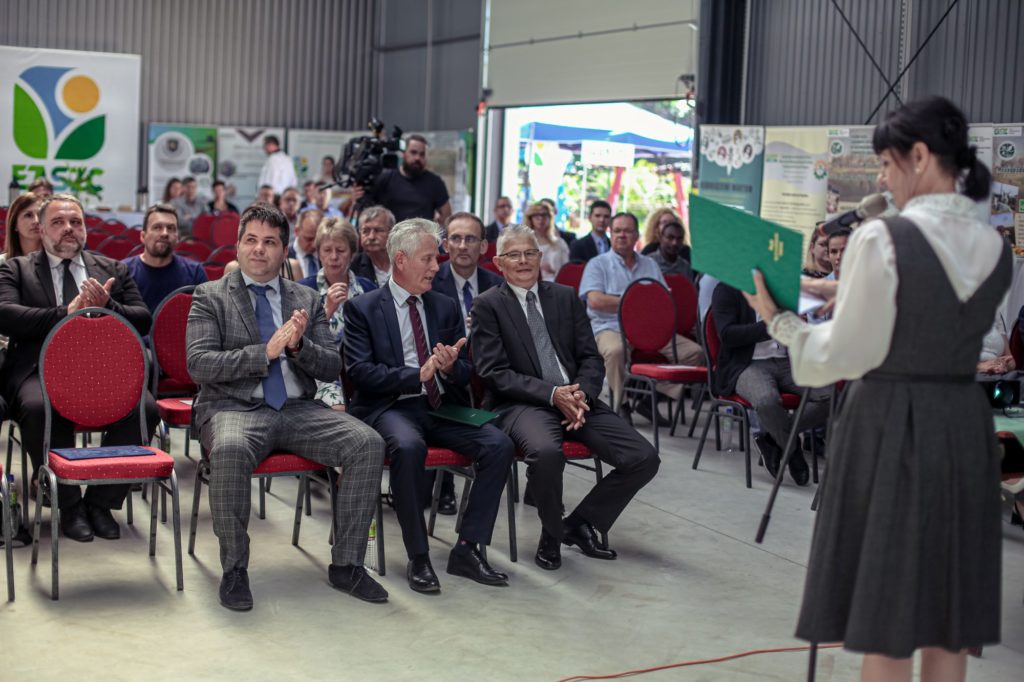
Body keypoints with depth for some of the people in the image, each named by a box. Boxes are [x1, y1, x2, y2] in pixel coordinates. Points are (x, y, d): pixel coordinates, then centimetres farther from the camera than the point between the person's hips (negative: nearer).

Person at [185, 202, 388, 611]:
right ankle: (234, 569, -20)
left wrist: (299, 346, -10)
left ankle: (346, 565, -9)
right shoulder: (210, 297, 7)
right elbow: (198, 364, -7)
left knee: (369, 444, -21)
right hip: (234, 408, -3)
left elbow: (332, 367, 11)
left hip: (298, 410, 4)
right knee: (230, 450, -39)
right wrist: (265, 351, -16)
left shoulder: (307, 300, 17)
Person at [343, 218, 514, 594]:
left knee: (499, 444, -21)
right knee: (408, 446, -38)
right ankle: (418, 558, -24)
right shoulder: (362, 308, 1)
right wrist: (419, 375, -21)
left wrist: (450, 367, -10)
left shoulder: (446, 307, 16)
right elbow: (360, 372, -10)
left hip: (442, 408, 5)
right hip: (391, 408, -5)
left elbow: (465, 373, 15)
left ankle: (468, 548, -14)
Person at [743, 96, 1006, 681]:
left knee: (886, 623, 4)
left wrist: (779, 320, 2)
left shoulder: (883, 240, -15)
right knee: (948, 616, 14)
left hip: (889, 424, -6)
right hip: (965, 425, 6)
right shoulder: (995, 249, 4)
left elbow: (844, 355, -13)